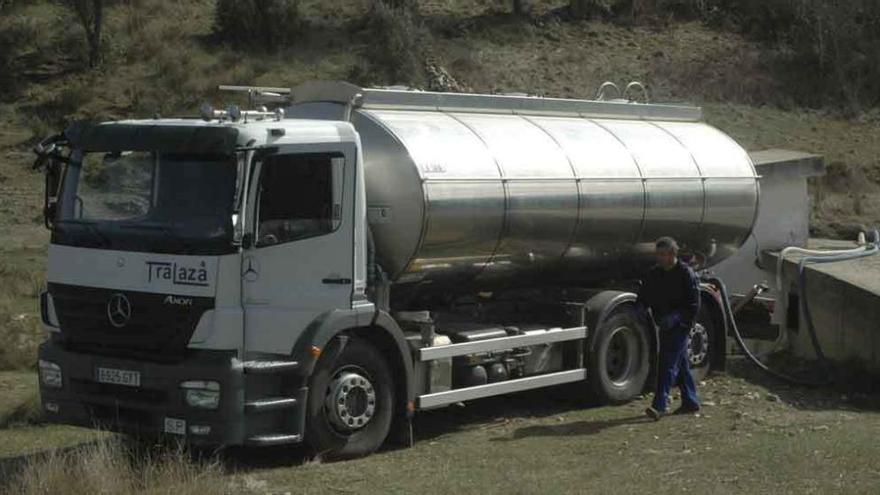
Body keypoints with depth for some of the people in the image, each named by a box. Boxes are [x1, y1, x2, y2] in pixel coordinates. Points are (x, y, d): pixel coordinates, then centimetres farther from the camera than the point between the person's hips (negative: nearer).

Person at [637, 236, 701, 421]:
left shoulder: (686, 274, -11)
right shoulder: (654, 274, 9)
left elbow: (694, 305, -13)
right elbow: (644, 295, 18)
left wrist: (676, 316, -24)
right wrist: (641, 307, -4)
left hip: (679, 327, -7)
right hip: (665, 326, 7)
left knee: (668, 364, -14)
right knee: (681, 364, 16)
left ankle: (659, 405, -19)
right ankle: (691, 402, 26)